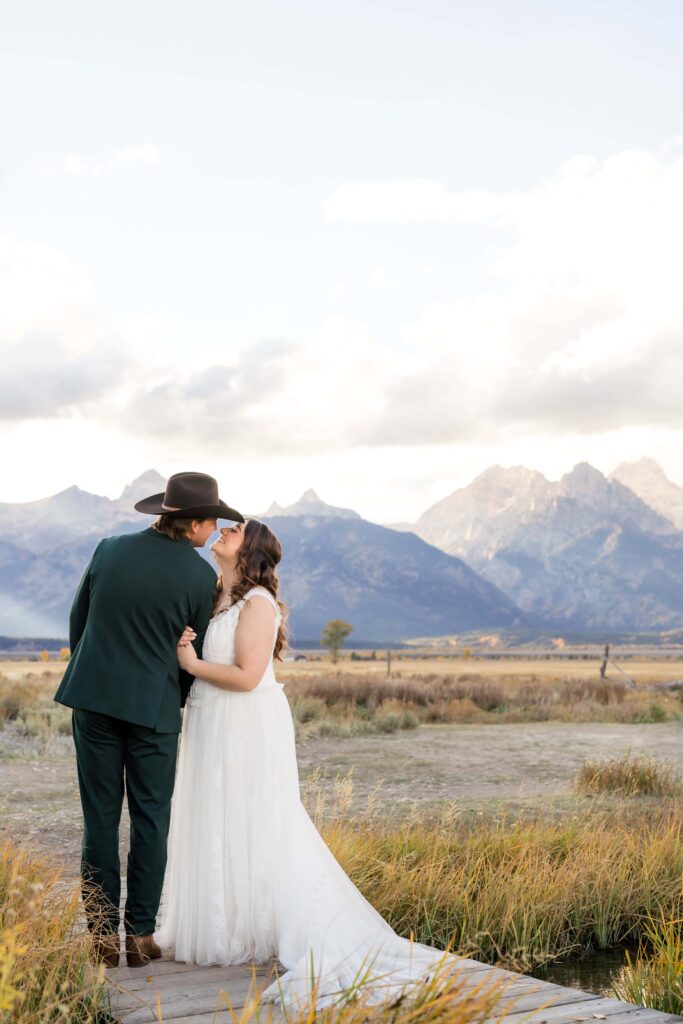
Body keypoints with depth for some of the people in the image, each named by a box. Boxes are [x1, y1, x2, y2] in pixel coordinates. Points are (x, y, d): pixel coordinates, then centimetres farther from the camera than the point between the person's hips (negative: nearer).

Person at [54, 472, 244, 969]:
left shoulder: (110, 549, 0)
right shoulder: (201, 576, -8)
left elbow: (78, 620, 8)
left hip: (94, 698, 3)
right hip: (154, 707, -2)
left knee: (100, 818, 9)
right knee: (150, 821, 9)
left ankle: (104, 934, 11)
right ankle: (141, 935, 13)